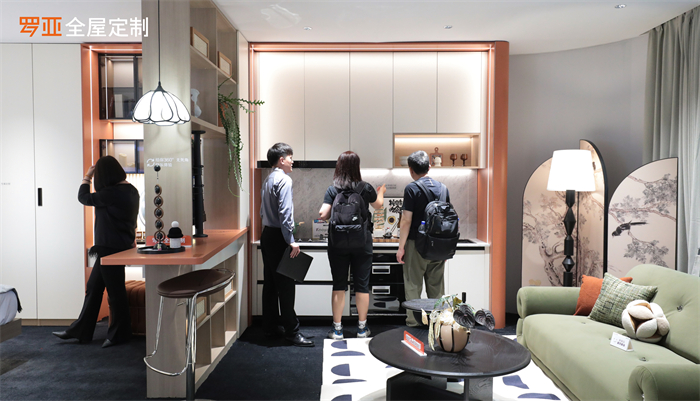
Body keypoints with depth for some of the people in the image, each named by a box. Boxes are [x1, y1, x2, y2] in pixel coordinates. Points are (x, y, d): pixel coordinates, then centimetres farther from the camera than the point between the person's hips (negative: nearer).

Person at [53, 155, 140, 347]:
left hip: (111, 248, -10)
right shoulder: (130, 190, 8)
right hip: (121, 244, 10)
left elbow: (84, 197, -7)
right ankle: (80, 330, 27)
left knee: (115, 291, 2)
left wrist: (87, 178, 5)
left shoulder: (112, 193, -20)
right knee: (93, 287, 17)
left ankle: (119, 334, 16)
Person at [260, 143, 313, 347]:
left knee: (270, 282, 14)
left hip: (267, 234, 10)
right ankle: (291, 331, -2)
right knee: (286, 285, -6)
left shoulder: (268, 180, 14)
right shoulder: (284, 180, -13)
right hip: (278, 237, -10)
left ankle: (270, 325, 23)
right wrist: (291, 240, -20)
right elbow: (285, 212, -21)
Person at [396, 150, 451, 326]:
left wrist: (401, 247, -7)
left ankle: (413, 323, 10)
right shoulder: (442, 187, 6)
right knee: (436, 287, 14)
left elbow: (406, 221, -14)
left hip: (417, 244, -5)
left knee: (413, 287, 5)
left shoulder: (412, 189, -11)